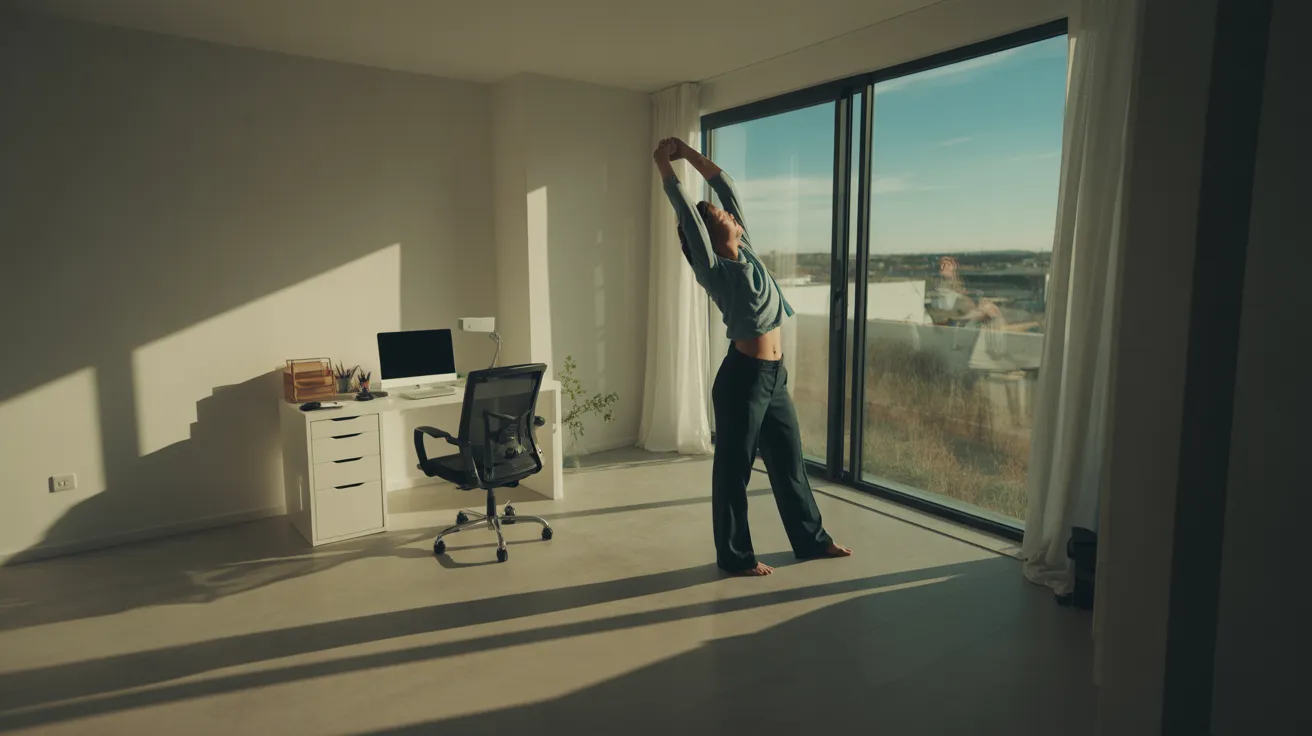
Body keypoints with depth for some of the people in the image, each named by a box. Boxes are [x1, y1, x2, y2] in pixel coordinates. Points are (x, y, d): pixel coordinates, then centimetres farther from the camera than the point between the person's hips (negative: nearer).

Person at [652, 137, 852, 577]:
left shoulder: (746, 254, 11)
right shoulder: (713, 268, -8)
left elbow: (726, 187, 14)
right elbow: (685, 209, -11)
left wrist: (688, 152, 15)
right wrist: (664, 164, -2)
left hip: (774, 375, 8)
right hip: (743, 377, -8)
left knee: (789, 462, 18)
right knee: (734, 469, 5)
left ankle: (811, 540, 33)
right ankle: (734, 555, 19)